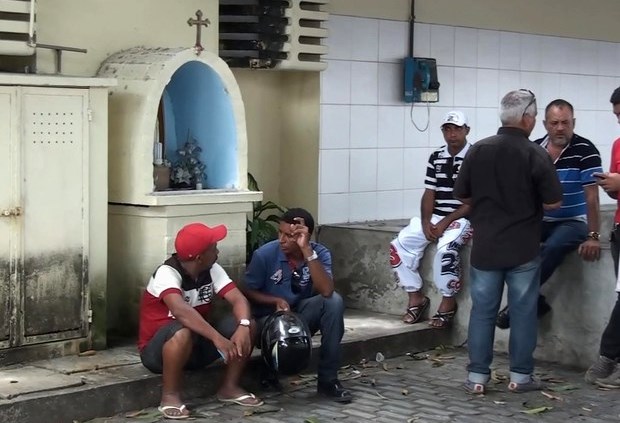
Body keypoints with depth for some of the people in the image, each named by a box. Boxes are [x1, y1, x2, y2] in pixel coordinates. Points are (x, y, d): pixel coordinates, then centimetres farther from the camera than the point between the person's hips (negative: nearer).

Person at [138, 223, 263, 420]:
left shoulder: (212, 270, -4)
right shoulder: (167, 273, -25)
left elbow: (238, 299, -12)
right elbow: (180, 310, -42)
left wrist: (243, 326, -34)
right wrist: (218, 339, -49)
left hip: (197, 345, 6)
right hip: (158, 349, -6)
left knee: (248, 326, -13)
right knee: (183, 332, -40)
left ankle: (229, 387, 2)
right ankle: (170, 395, -20)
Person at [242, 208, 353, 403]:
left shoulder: (320, 253, -14)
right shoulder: (264, 254, -17)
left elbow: (326, 291, -32)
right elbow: (248, 292, -5)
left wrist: (307, 251, -36)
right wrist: (276, 301, -23)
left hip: (302, 314, 3)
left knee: (334, 301, -29)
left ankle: (328, 379, -20)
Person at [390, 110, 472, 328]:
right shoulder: (436, 157, 10)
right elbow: (429, 193, 10)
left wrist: (445, 222, -17)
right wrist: (425, 221, -8)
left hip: (463, 218, -6)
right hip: (434, 217, 6)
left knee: (445, 249, -34)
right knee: (400, 245, -14)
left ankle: (448, 302, -12)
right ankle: (415, 297, 0)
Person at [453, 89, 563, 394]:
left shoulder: (477, 150, -1)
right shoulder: (536, 155, -11)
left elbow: (462, 196, 6)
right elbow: (553, 202, -8)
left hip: (485, 247, 3)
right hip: (523, 249, -3)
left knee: (482, 311, 8)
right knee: (523, 312, 8)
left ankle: (477, 376, 11)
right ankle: (520, 376, 13)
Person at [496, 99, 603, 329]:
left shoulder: (585, 151, -12)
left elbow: (591, 196, -15)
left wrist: (593, 236, -19)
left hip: (573, 221, -4)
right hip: (539, 220, 5)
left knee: (552, 247, -34)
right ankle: (534, 300, -8)